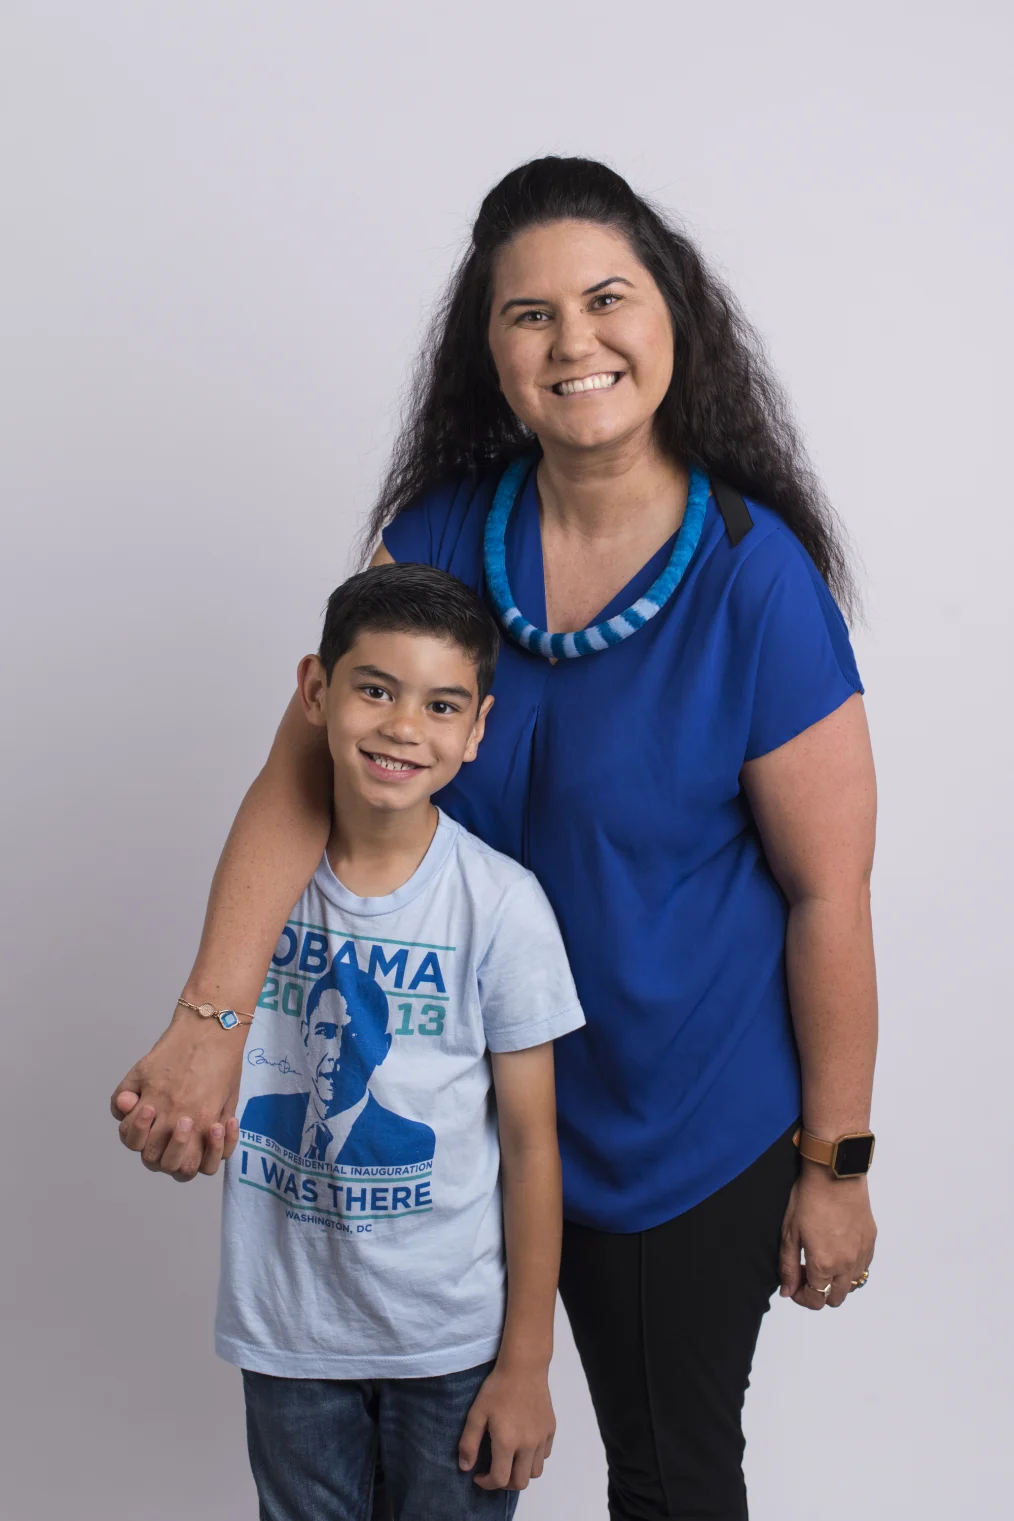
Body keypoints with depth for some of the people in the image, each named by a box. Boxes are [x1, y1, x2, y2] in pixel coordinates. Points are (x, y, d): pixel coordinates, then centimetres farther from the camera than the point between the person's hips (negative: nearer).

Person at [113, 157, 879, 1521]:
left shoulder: (758, 584, -19)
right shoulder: (444, 533, -7)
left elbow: (829, 896, -14)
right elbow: (307, 768, -12)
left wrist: (837, 1162, -9)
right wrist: (210, 1020, -25)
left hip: (700, 1123, -4)